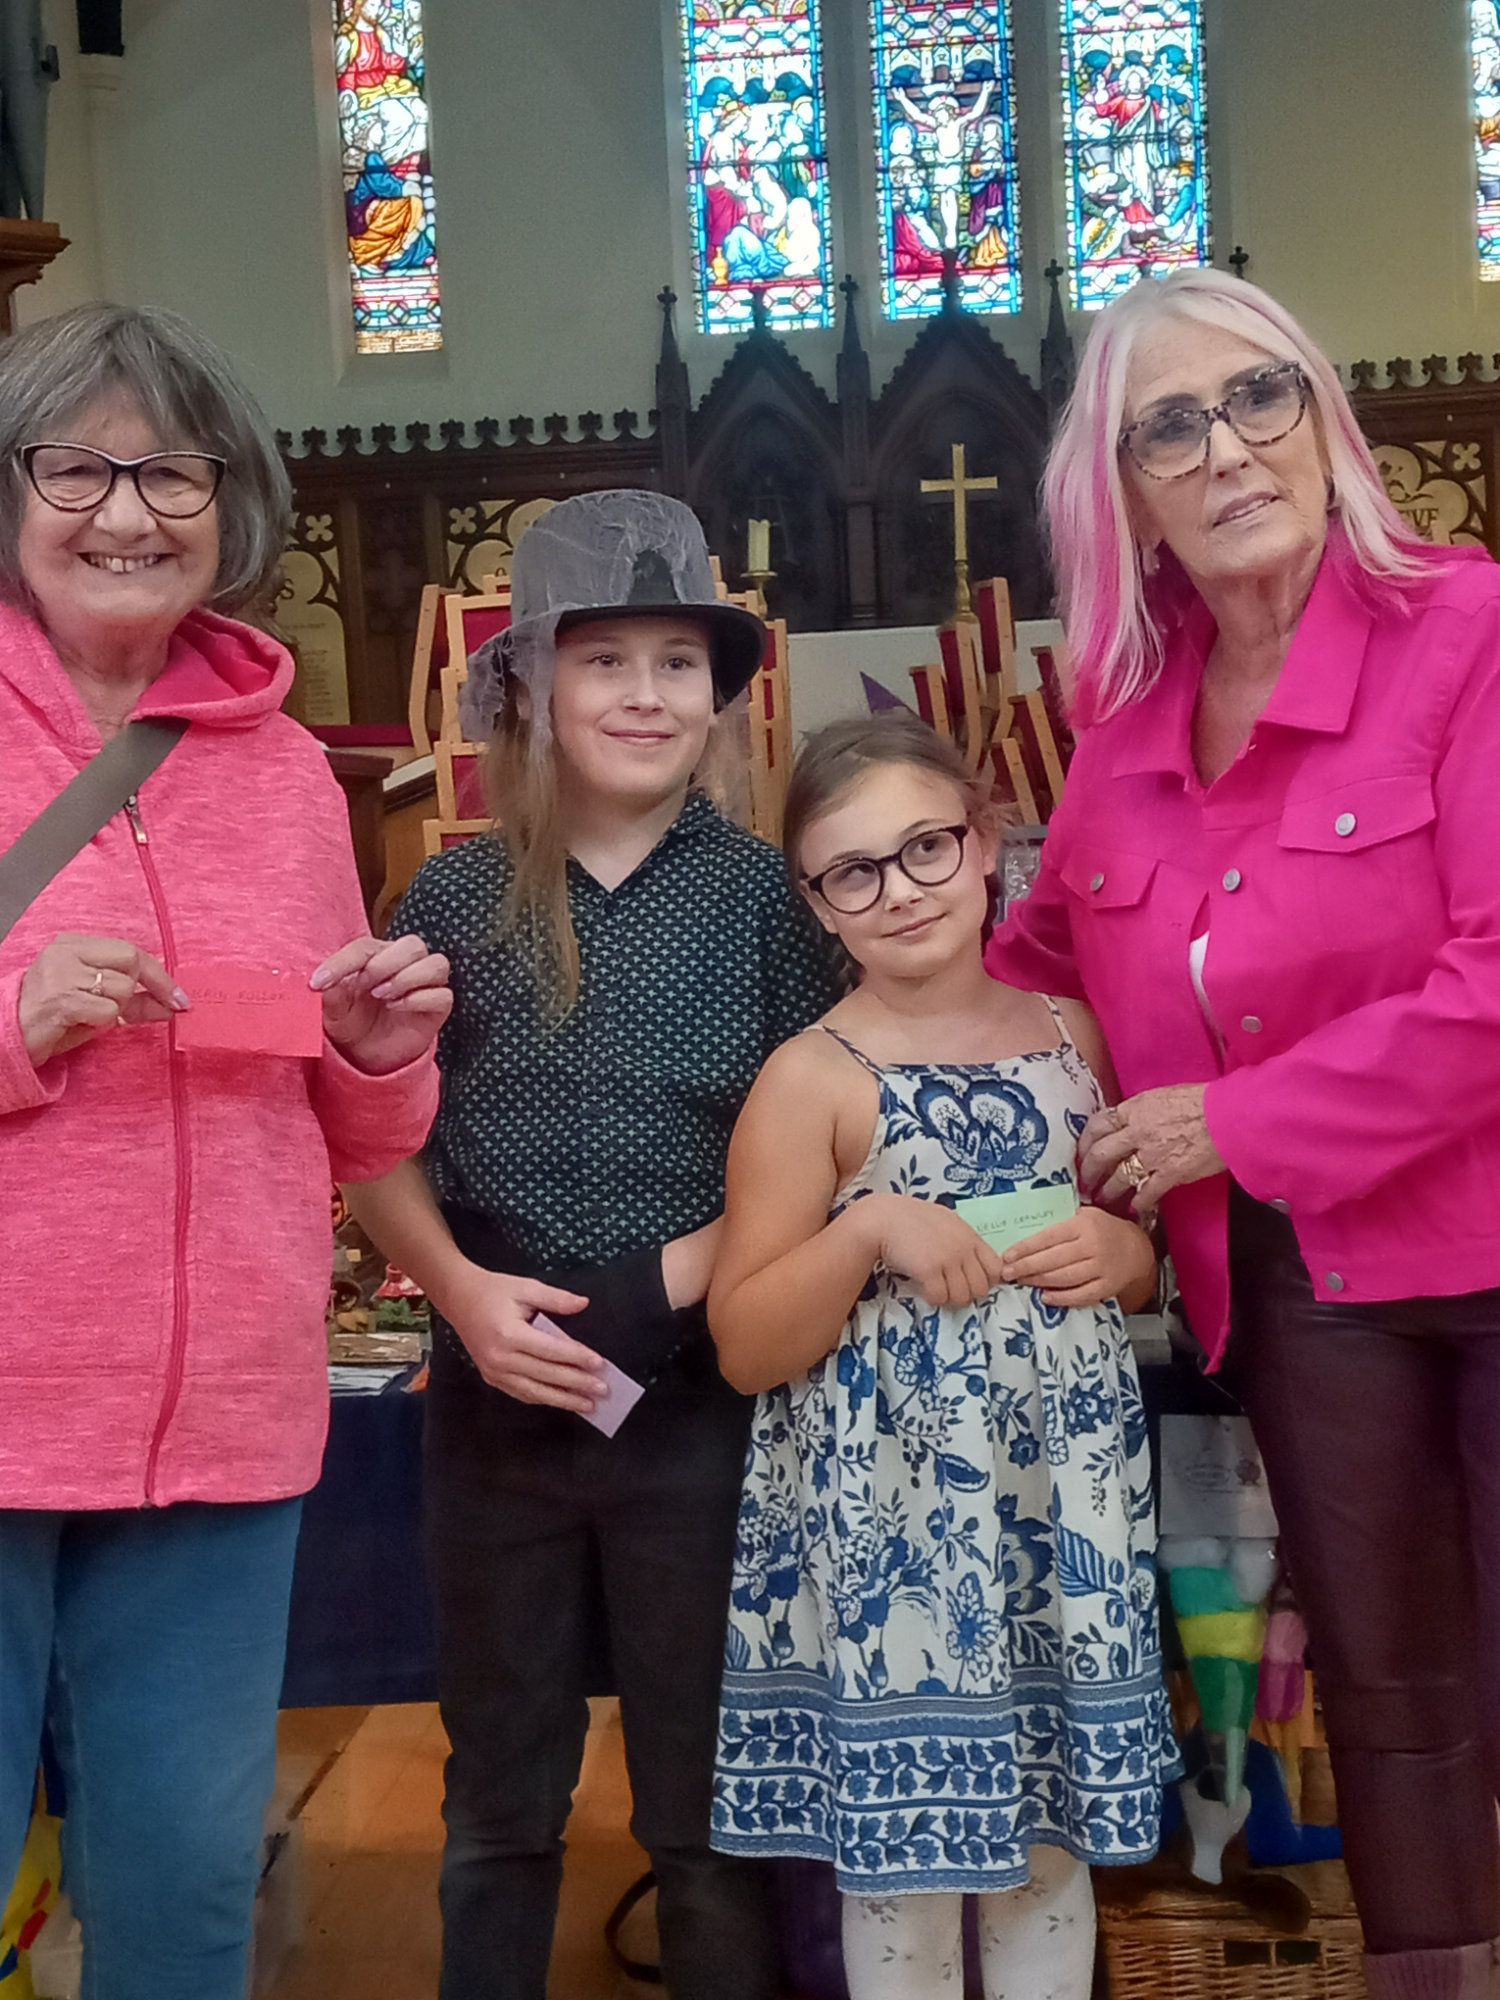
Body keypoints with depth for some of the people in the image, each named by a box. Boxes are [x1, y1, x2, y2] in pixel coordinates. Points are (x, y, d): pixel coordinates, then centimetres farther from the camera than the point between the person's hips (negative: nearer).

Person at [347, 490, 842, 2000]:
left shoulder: (759, 893, -3)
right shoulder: (456, 897, 1)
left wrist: (662, 1283, -15)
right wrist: (462, 1287, -11)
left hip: (700, 1396, -1)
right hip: (494, 1398, 2)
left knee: (706, 1802, 11)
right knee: (499, 1801, 17)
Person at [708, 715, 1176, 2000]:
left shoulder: (1071, 1038, 6)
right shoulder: (814, 1080, -8)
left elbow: (1148, 1267, 18)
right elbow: (745, 1348, -7)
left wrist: (1119, 1253, -5)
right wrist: (870, 1230, -21)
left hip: (1066, 1493, 4)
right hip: (894, 1519, -4)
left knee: (1055, 1839, 15)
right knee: (906, 1847, 5)